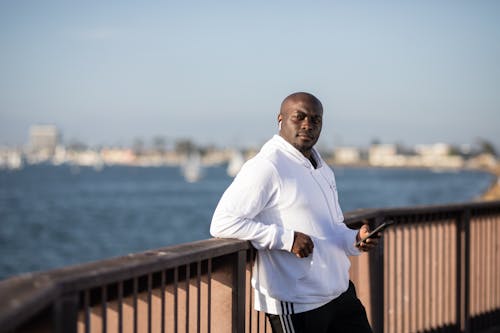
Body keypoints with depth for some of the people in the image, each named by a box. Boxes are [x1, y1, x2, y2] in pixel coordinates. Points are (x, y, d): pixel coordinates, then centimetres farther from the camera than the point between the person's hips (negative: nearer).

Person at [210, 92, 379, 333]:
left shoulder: (322, 170, 16)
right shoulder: (266, 167, -13)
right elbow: (222, 224, -20)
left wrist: (355, 240, 4)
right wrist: (287, 239, -23)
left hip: (340, 293, 8)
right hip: (296, 305, -8)